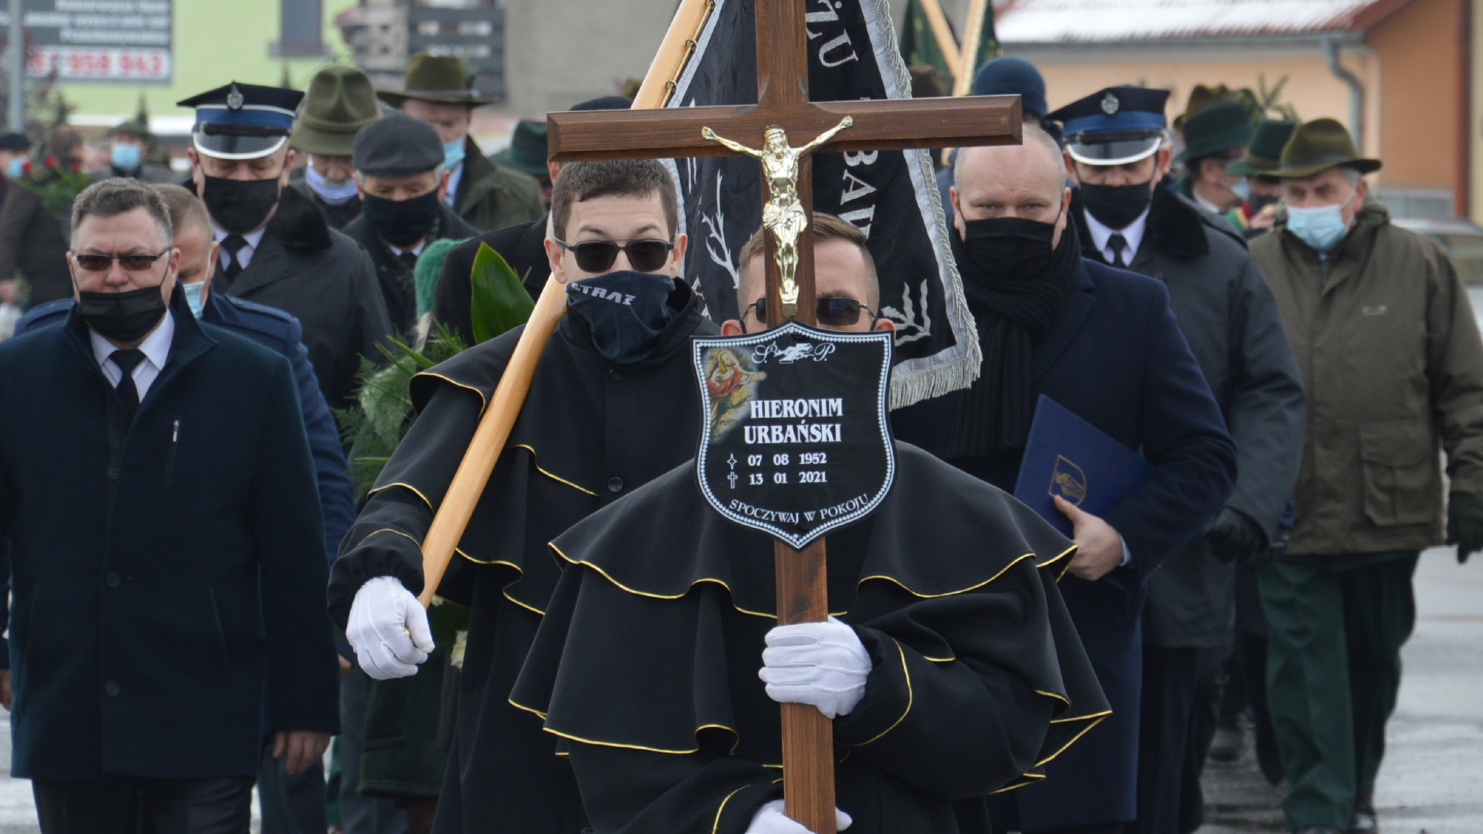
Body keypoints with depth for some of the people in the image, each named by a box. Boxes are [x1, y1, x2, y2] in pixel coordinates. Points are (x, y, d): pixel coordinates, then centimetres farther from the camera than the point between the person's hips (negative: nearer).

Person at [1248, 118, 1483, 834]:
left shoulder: (1420, 266, 1)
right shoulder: (1254, 269, 0)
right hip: (1289, 515, -1)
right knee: (1305, 673, -3)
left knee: (1374, 662, 16)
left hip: (1389, 513, 1)